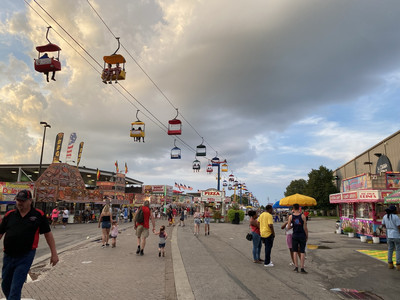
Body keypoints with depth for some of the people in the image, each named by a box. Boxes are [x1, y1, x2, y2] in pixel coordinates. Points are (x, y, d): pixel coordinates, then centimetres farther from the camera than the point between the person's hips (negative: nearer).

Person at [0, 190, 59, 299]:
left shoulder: (39, 215, -4)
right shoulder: (9, 215, 3)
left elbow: (48, 234, 0)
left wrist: (54, 253, -1)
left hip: (25, 257, -4)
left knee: (15, 288, -5)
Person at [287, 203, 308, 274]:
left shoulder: (291, 217, -3)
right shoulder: (302, 216, -6)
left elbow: (288, 228, -3)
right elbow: (305, 228, -7)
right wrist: (307, 236, 4)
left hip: (295, 235, 1)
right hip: (302, 235, -1)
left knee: (295, 251, 10)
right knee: (302, 252, 3)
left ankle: (296, 267, 11)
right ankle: (302, 268, 3)